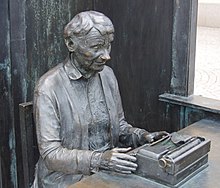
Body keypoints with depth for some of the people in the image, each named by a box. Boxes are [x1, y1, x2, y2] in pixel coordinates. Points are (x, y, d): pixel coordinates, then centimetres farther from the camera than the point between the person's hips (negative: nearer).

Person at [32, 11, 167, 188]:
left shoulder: (107, 75, 4)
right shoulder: (49, 87, -14)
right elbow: (50, 153, -15)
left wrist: (142, 136, -4)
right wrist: (99, 160, -26)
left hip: (108, 173, 5)